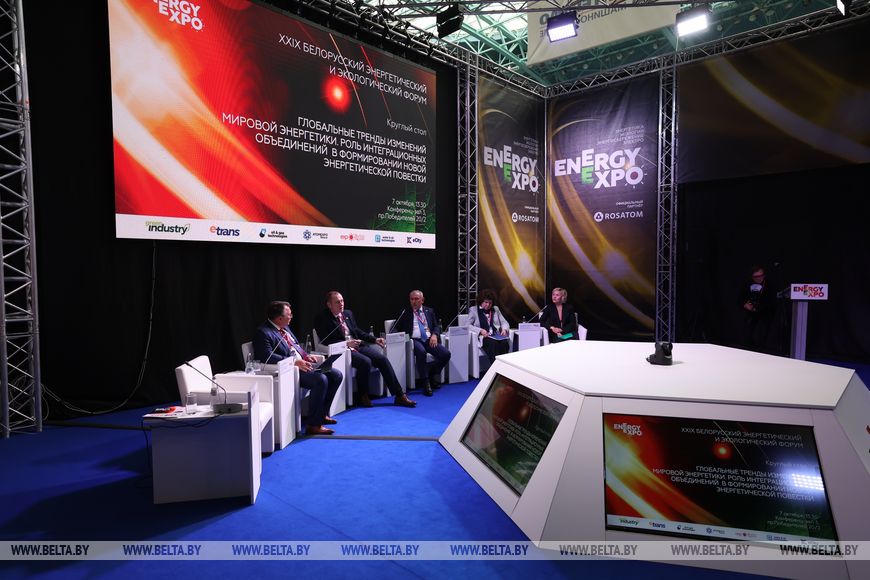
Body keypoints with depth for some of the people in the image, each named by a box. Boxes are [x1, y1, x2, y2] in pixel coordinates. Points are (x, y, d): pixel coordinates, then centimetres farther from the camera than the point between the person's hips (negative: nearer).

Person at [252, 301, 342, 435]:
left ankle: (323, 414, 11)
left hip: (303, 364, 10)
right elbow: (268, 357, -23)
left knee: (336, 375, -1)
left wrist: (307, 356, 6)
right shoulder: (263, 332, -12)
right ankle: (313, 425, -18)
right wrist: (294, 362, -26)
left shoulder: (285, 328, 16)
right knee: (321, 380, -29)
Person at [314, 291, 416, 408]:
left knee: (382, 358, -13)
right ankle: (362, 397, -8)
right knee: (365, 362, -31)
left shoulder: (348, 314, 15)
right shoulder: (321, 319, -4)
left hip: (358, 345, 6)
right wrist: (346, 343, -23)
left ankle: (399, 395, -10)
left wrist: (375, 339, 8)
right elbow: (326, 341, -12)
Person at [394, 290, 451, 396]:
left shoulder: (429, 311, 20)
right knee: (421, 352, -38)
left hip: (429, 339, 3)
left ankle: (432, 375, 6)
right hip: (415, 340, -3)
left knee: (446, 354, -21)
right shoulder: (405, 313, 12)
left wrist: (434, 335, -6)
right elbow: (396, 328, 7)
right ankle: (425, 383, -24)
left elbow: (437, 325, 15)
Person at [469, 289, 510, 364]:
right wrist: (480, 330, -16)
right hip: (483, 337, -3)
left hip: (497, 336, 4)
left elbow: (504, 322, 21)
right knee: (493, 344, -36)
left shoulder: (495, 309, 23)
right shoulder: (474, 310, 10)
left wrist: (504, 329, -3)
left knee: (504, 343, -30)